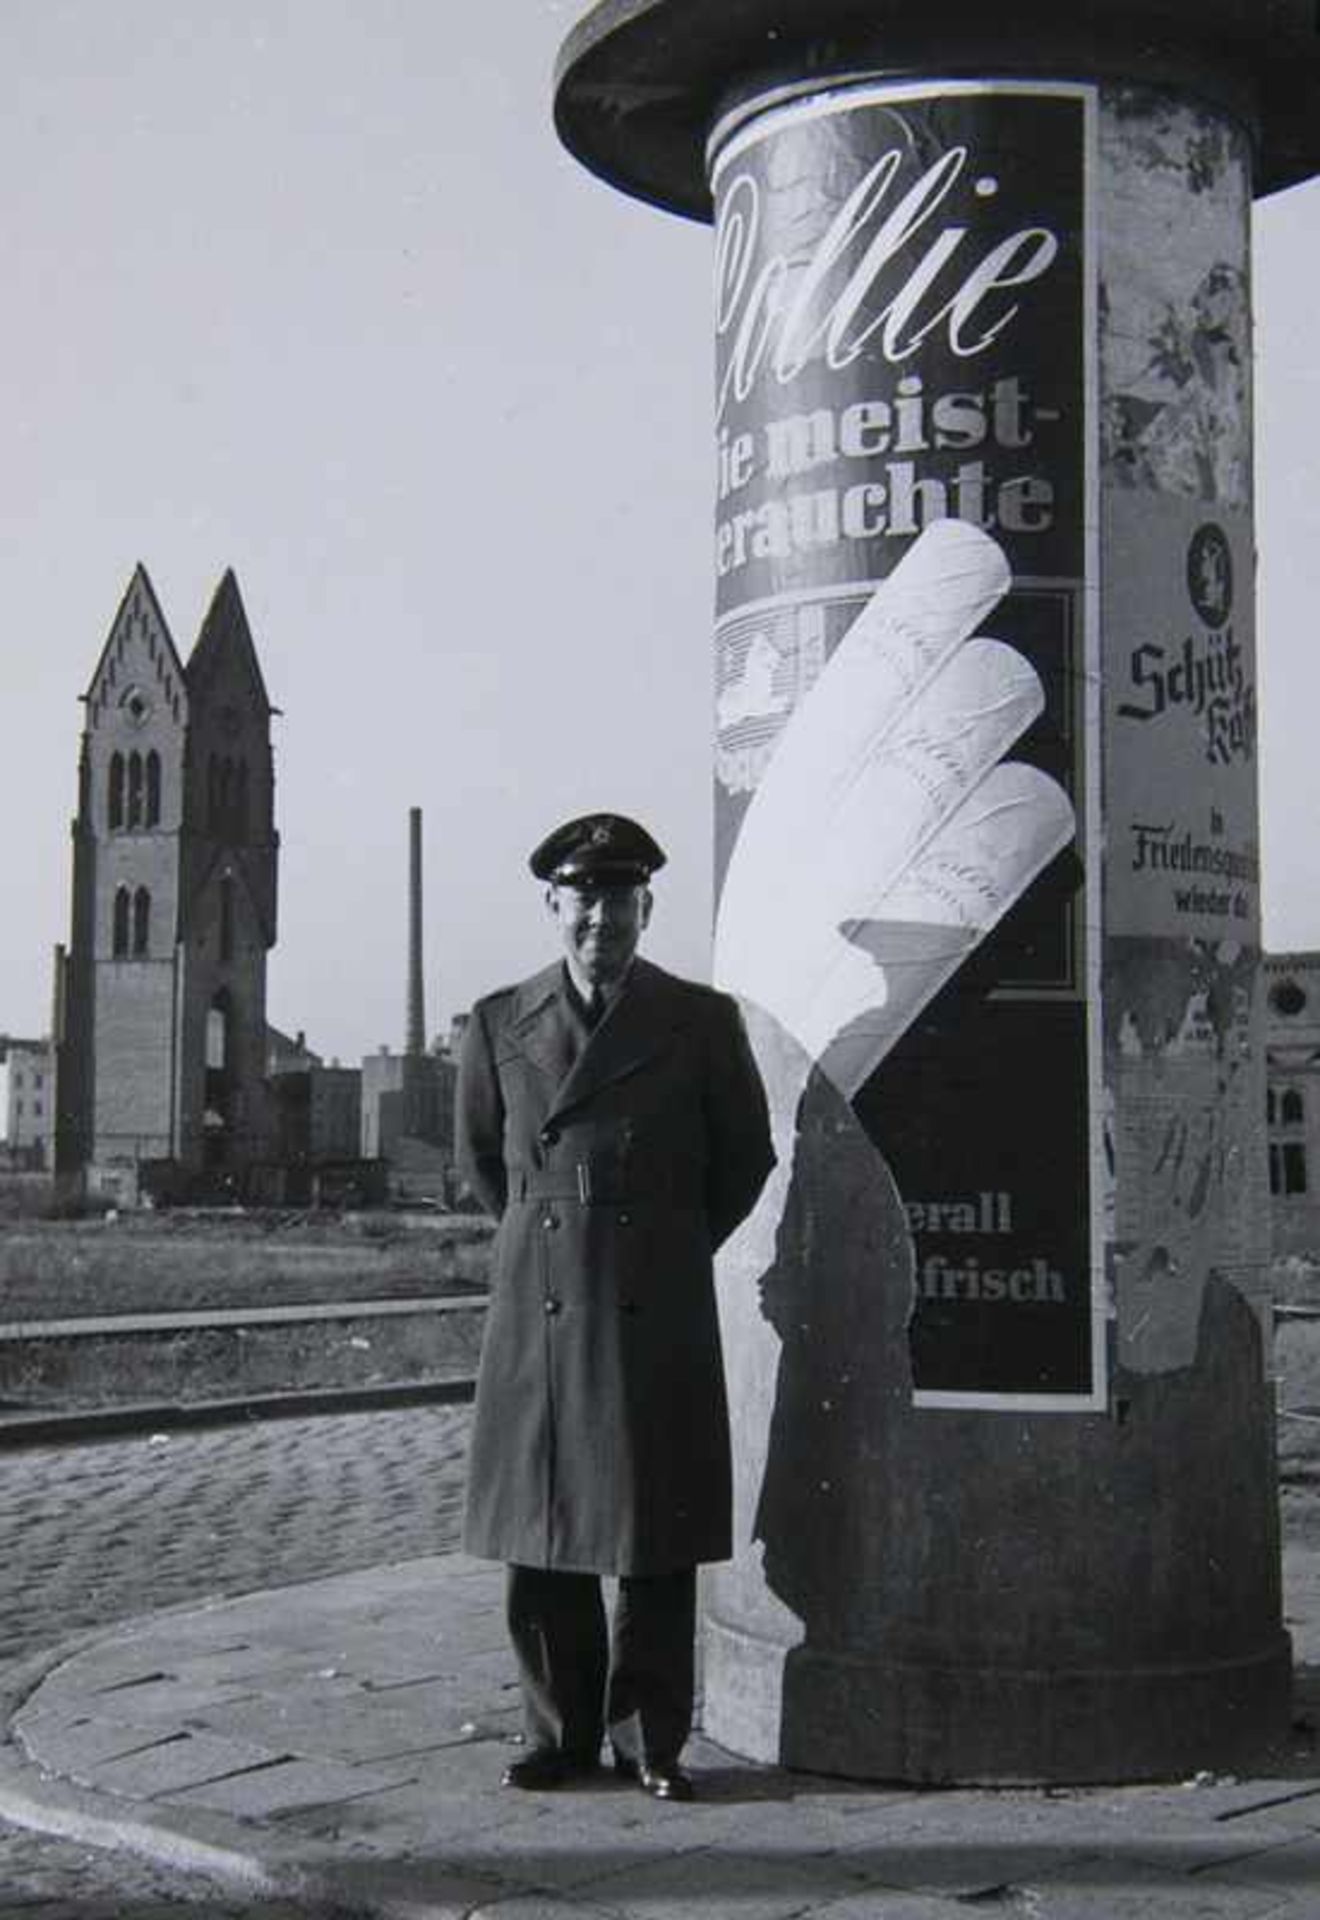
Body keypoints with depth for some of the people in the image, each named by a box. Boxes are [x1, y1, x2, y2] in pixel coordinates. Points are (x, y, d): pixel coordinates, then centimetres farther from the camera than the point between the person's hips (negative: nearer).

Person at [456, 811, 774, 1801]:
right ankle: (560, 1733, 21)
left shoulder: (703, 1020, 1)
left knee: (656, 1542, 3)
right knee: (539, 1535, 6)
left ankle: (652, 1741, 16)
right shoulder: (499, 1024, 5)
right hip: (538, 1306, 2)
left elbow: (745, 1157, 11)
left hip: (659, 1314, -1)